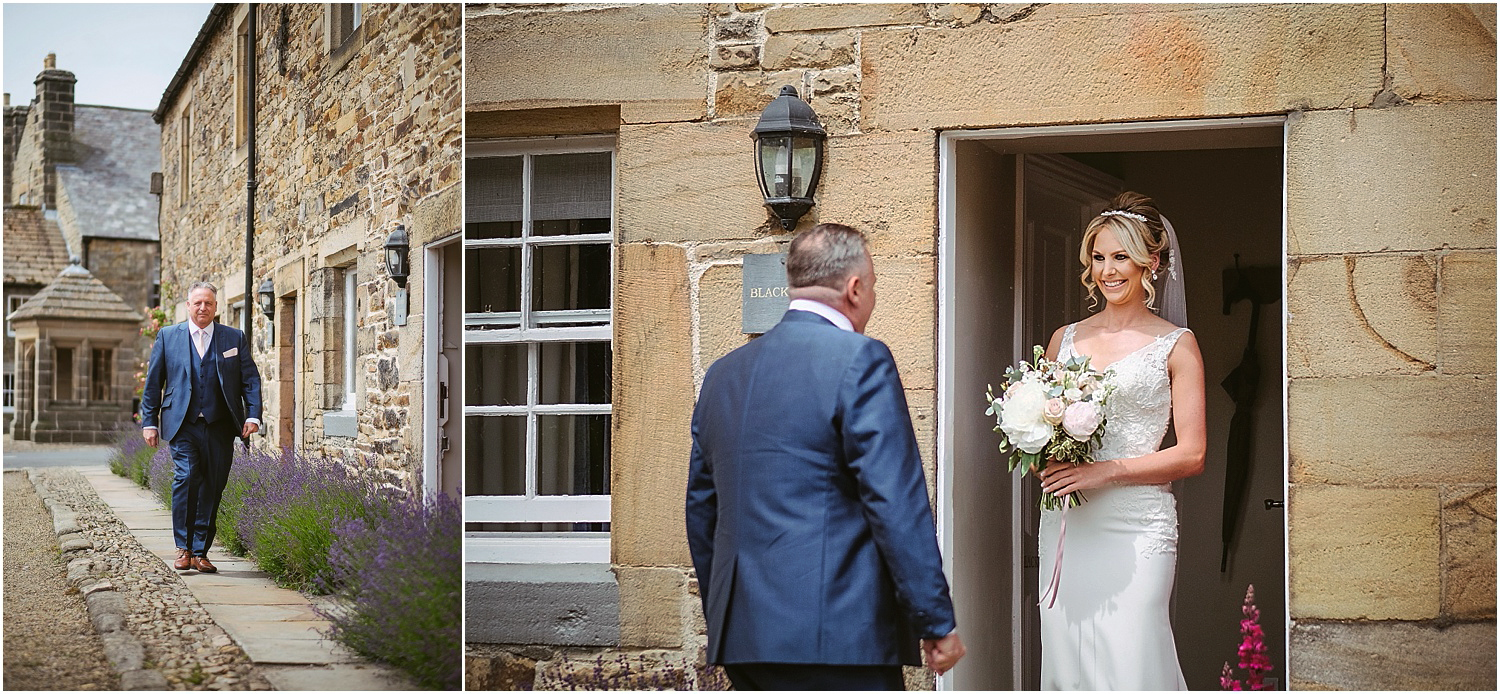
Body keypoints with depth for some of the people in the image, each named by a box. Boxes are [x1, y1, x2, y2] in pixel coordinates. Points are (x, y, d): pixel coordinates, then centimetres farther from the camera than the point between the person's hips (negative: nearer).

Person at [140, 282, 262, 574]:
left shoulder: (235, 338, 10)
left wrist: (253, 416, -5)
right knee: (186, 477, -18)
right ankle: (183, 548, -9)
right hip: (183, 425, -1)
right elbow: (153, 382, 10)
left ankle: (200, 552, 11)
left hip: (220, 428, 1)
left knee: (212, 489, 2)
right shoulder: (168, 336, 9)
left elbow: (250, 379, 8)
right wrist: (149, 421, 5)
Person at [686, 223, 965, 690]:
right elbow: (897, 505, -13)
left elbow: (701, 508, 19)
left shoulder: (722, 373, 14)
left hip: (741, 634, 8)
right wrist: (937, 622, -8)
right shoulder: (859, 360, -8)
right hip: (838, 635, -7)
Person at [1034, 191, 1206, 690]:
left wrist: (1105, 472, -13)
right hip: (1066, 524, 4)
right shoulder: (1065, 339, 14)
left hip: (1137, 526, -4)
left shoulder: (1176, 345, 3)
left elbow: (1191, 454, -2)